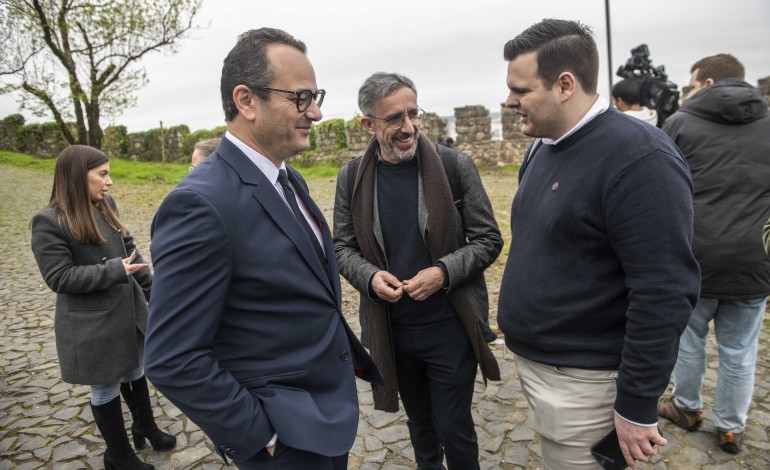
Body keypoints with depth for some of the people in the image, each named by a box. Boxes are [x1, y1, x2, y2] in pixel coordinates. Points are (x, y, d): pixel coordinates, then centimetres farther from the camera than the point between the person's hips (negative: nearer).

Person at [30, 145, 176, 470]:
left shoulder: (106, 205, 1)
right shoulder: (49, 222, -18)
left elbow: (130, 250, 8)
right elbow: (59, 277, -20)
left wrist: (152, 292, 9)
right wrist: (115, 270, -23)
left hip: (128, 311, 6)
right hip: (92, 325, -6)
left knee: (134, 372, 22)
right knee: (105, 388, 12)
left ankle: (146, 426, 45)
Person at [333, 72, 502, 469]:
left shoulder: (455, 166, -10)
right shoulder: (352, 177, -4)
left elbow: (488, 239, -5)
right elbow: (343, 246, 5)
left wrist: (444, 272, -21)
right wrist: (370, 277, -15)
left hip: (450, 325, -2)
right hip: (389, 328, 3)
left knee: (454, 428, 10)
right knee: (419, 421, 23)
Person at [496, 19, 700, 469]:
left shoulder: (639, 158, -21)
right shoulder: (545, 147, 7)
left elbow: (665, 294, -23)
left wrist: (637, 407, -19)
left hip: (580, 378, -8)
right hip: (531, 359, 8)